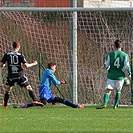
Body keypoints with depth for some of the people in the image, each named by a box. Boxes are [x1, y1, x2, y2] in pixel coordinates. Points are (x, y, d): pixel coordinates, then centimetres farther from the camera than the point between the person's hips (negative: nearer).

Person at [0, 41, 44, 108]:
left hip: (11, 75, 2)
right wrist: (33, 64, 9)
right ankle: (35, 100, -12)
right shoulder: (20, 55, -4)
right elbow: (26, 65, -8)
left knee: (8, 89, 19)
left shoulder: (7, 55, 2)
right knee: (29, 87, 2)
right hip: (19, 75, -2)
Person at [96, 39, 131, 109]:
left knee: (107, 91, -8)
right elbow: (127, 66, -4)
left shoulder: (110, 54, -1)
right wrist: (129, 73, 13)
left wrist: (108, 68, 21)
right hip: (120, 76, 1)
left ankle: (105, 103, -30)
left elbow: (106, 65, -2)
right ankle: (115, 105, 20)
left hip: (111, 76, -1)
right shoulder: (125, 55, 0)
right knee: (118, 91, 22)